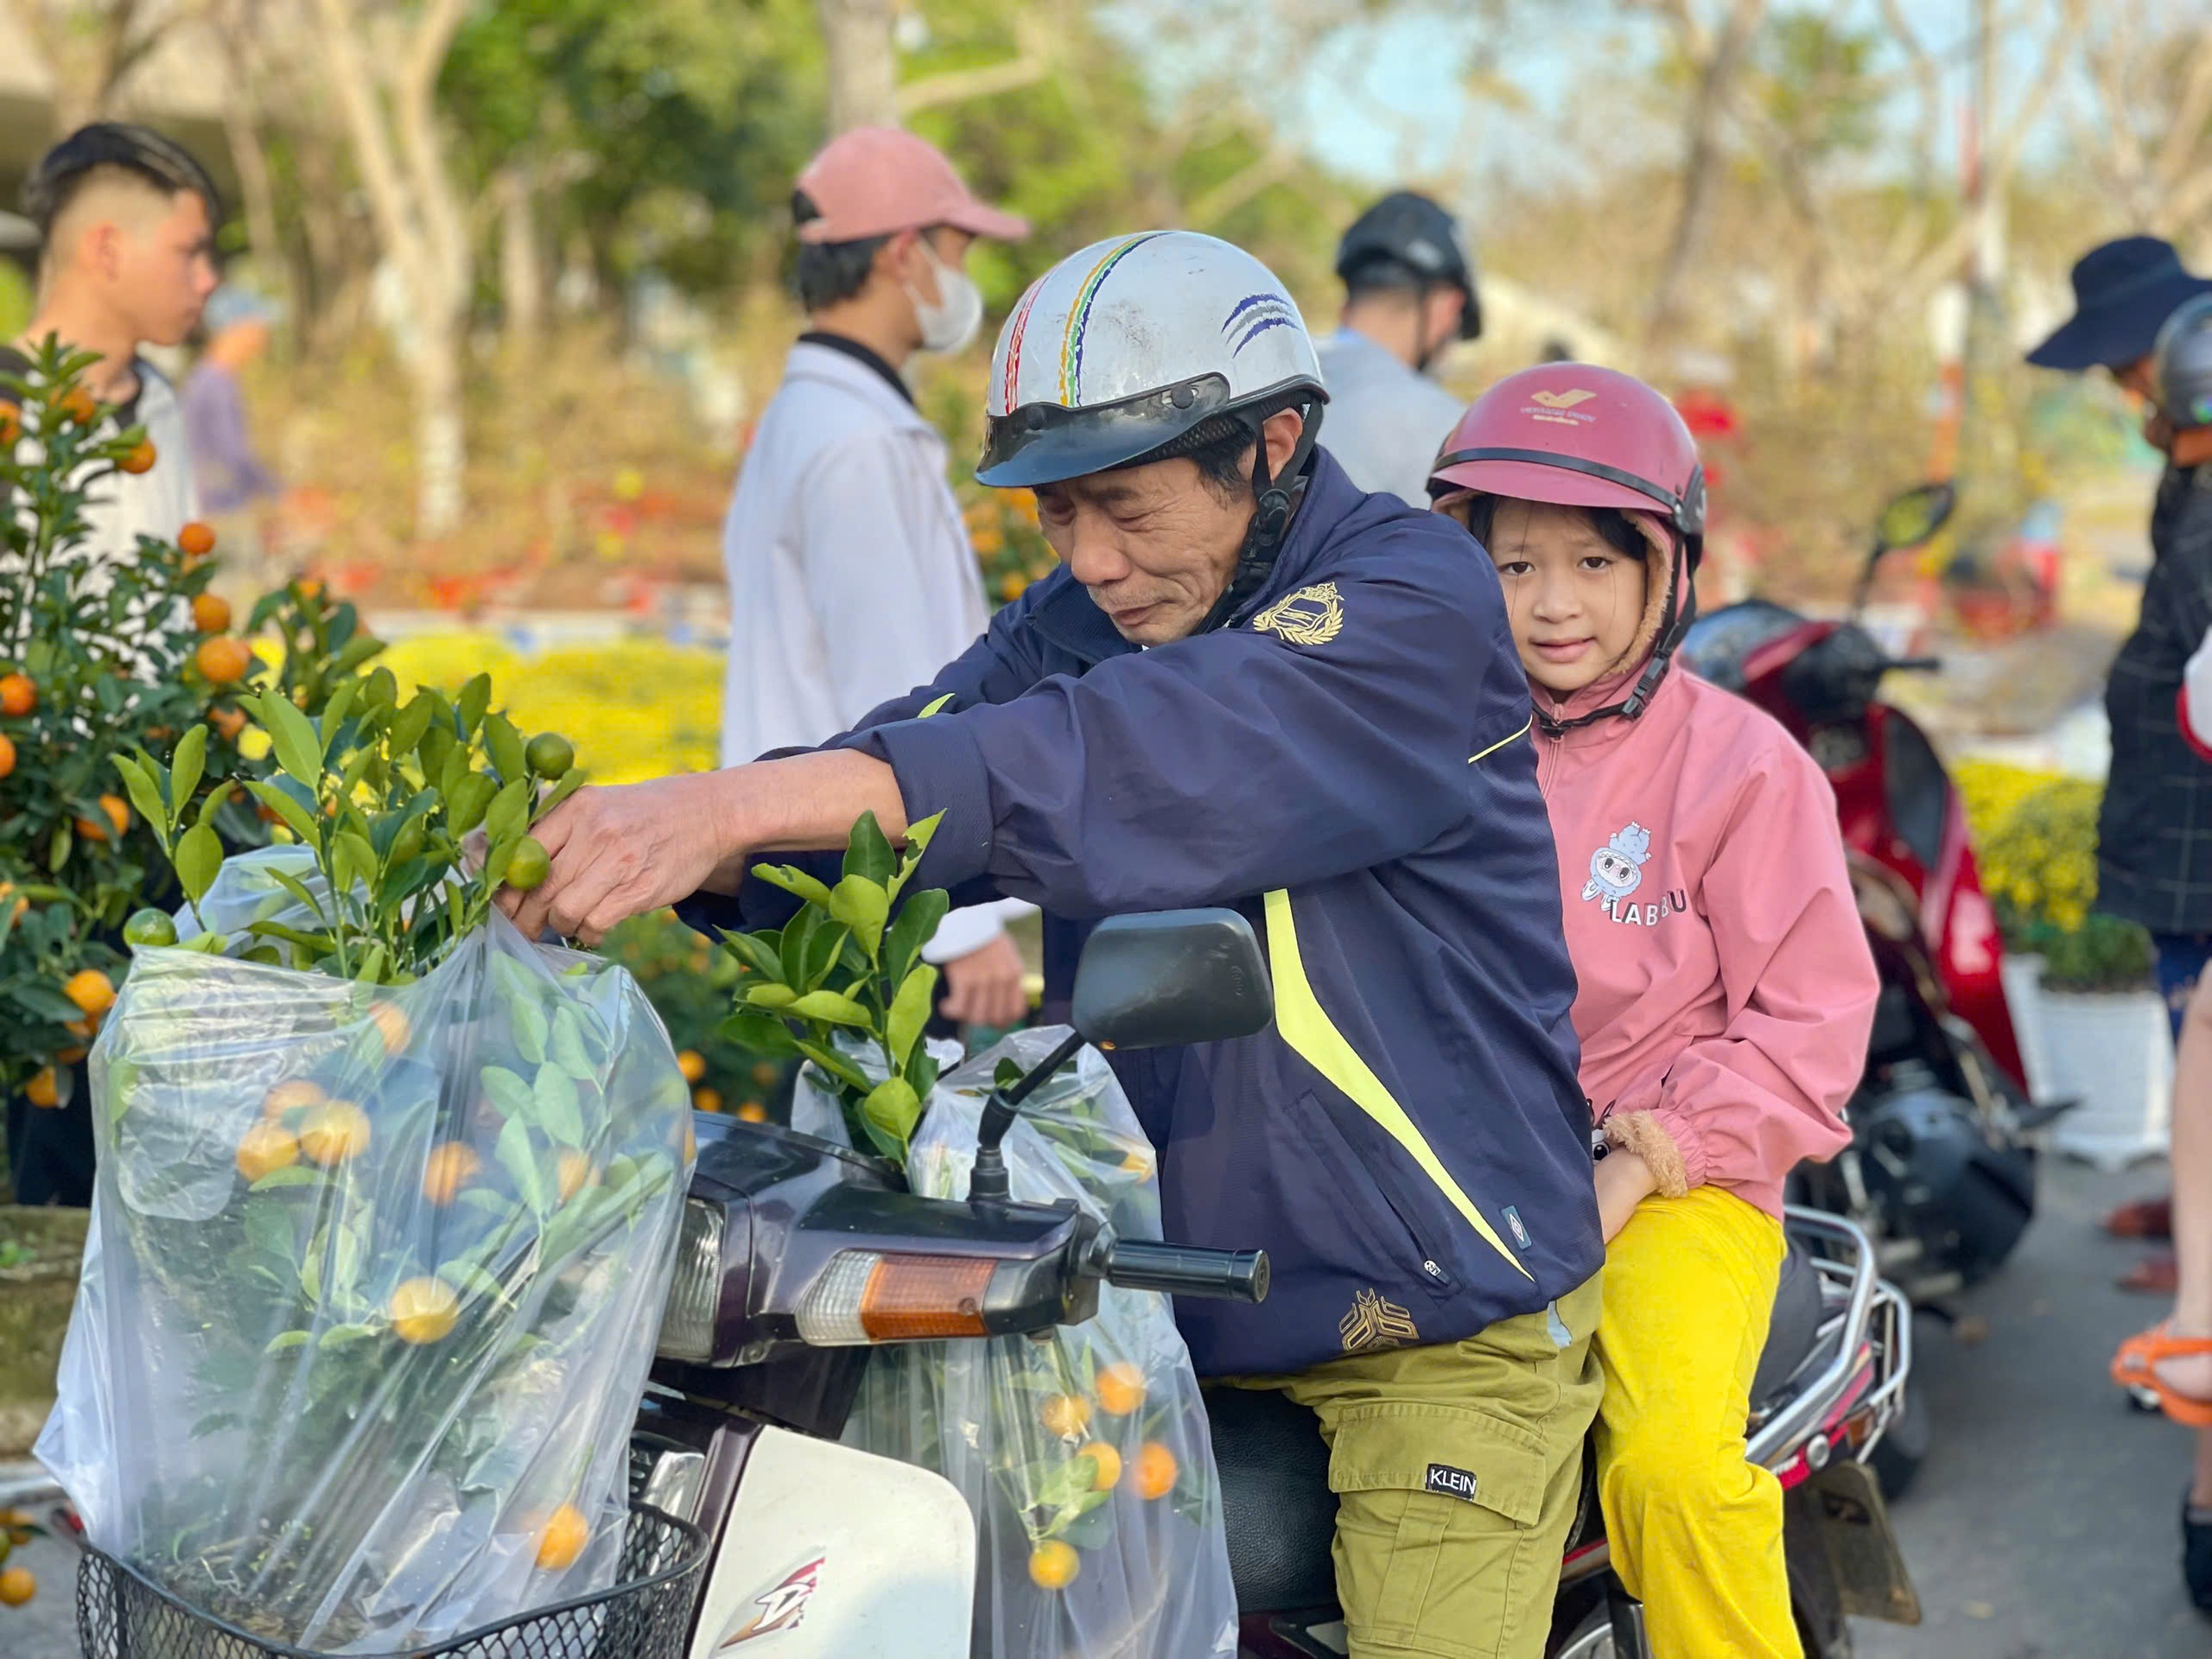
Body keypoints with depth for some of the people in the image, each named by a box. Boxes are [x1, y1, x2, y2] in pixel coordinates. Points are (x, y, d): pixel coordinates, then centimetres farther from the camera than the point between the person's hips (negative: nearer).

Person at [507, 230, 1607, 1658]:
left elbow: (1151, 764, -34)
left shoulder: (1414, 597, -16)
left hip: (1450, 1318, -5)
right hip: (1177, 1281, 6)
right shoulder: (1081, 623, 7)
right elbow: (902, 762, -9)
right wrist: (650, 841, -31)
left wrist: (750, 801, -44)